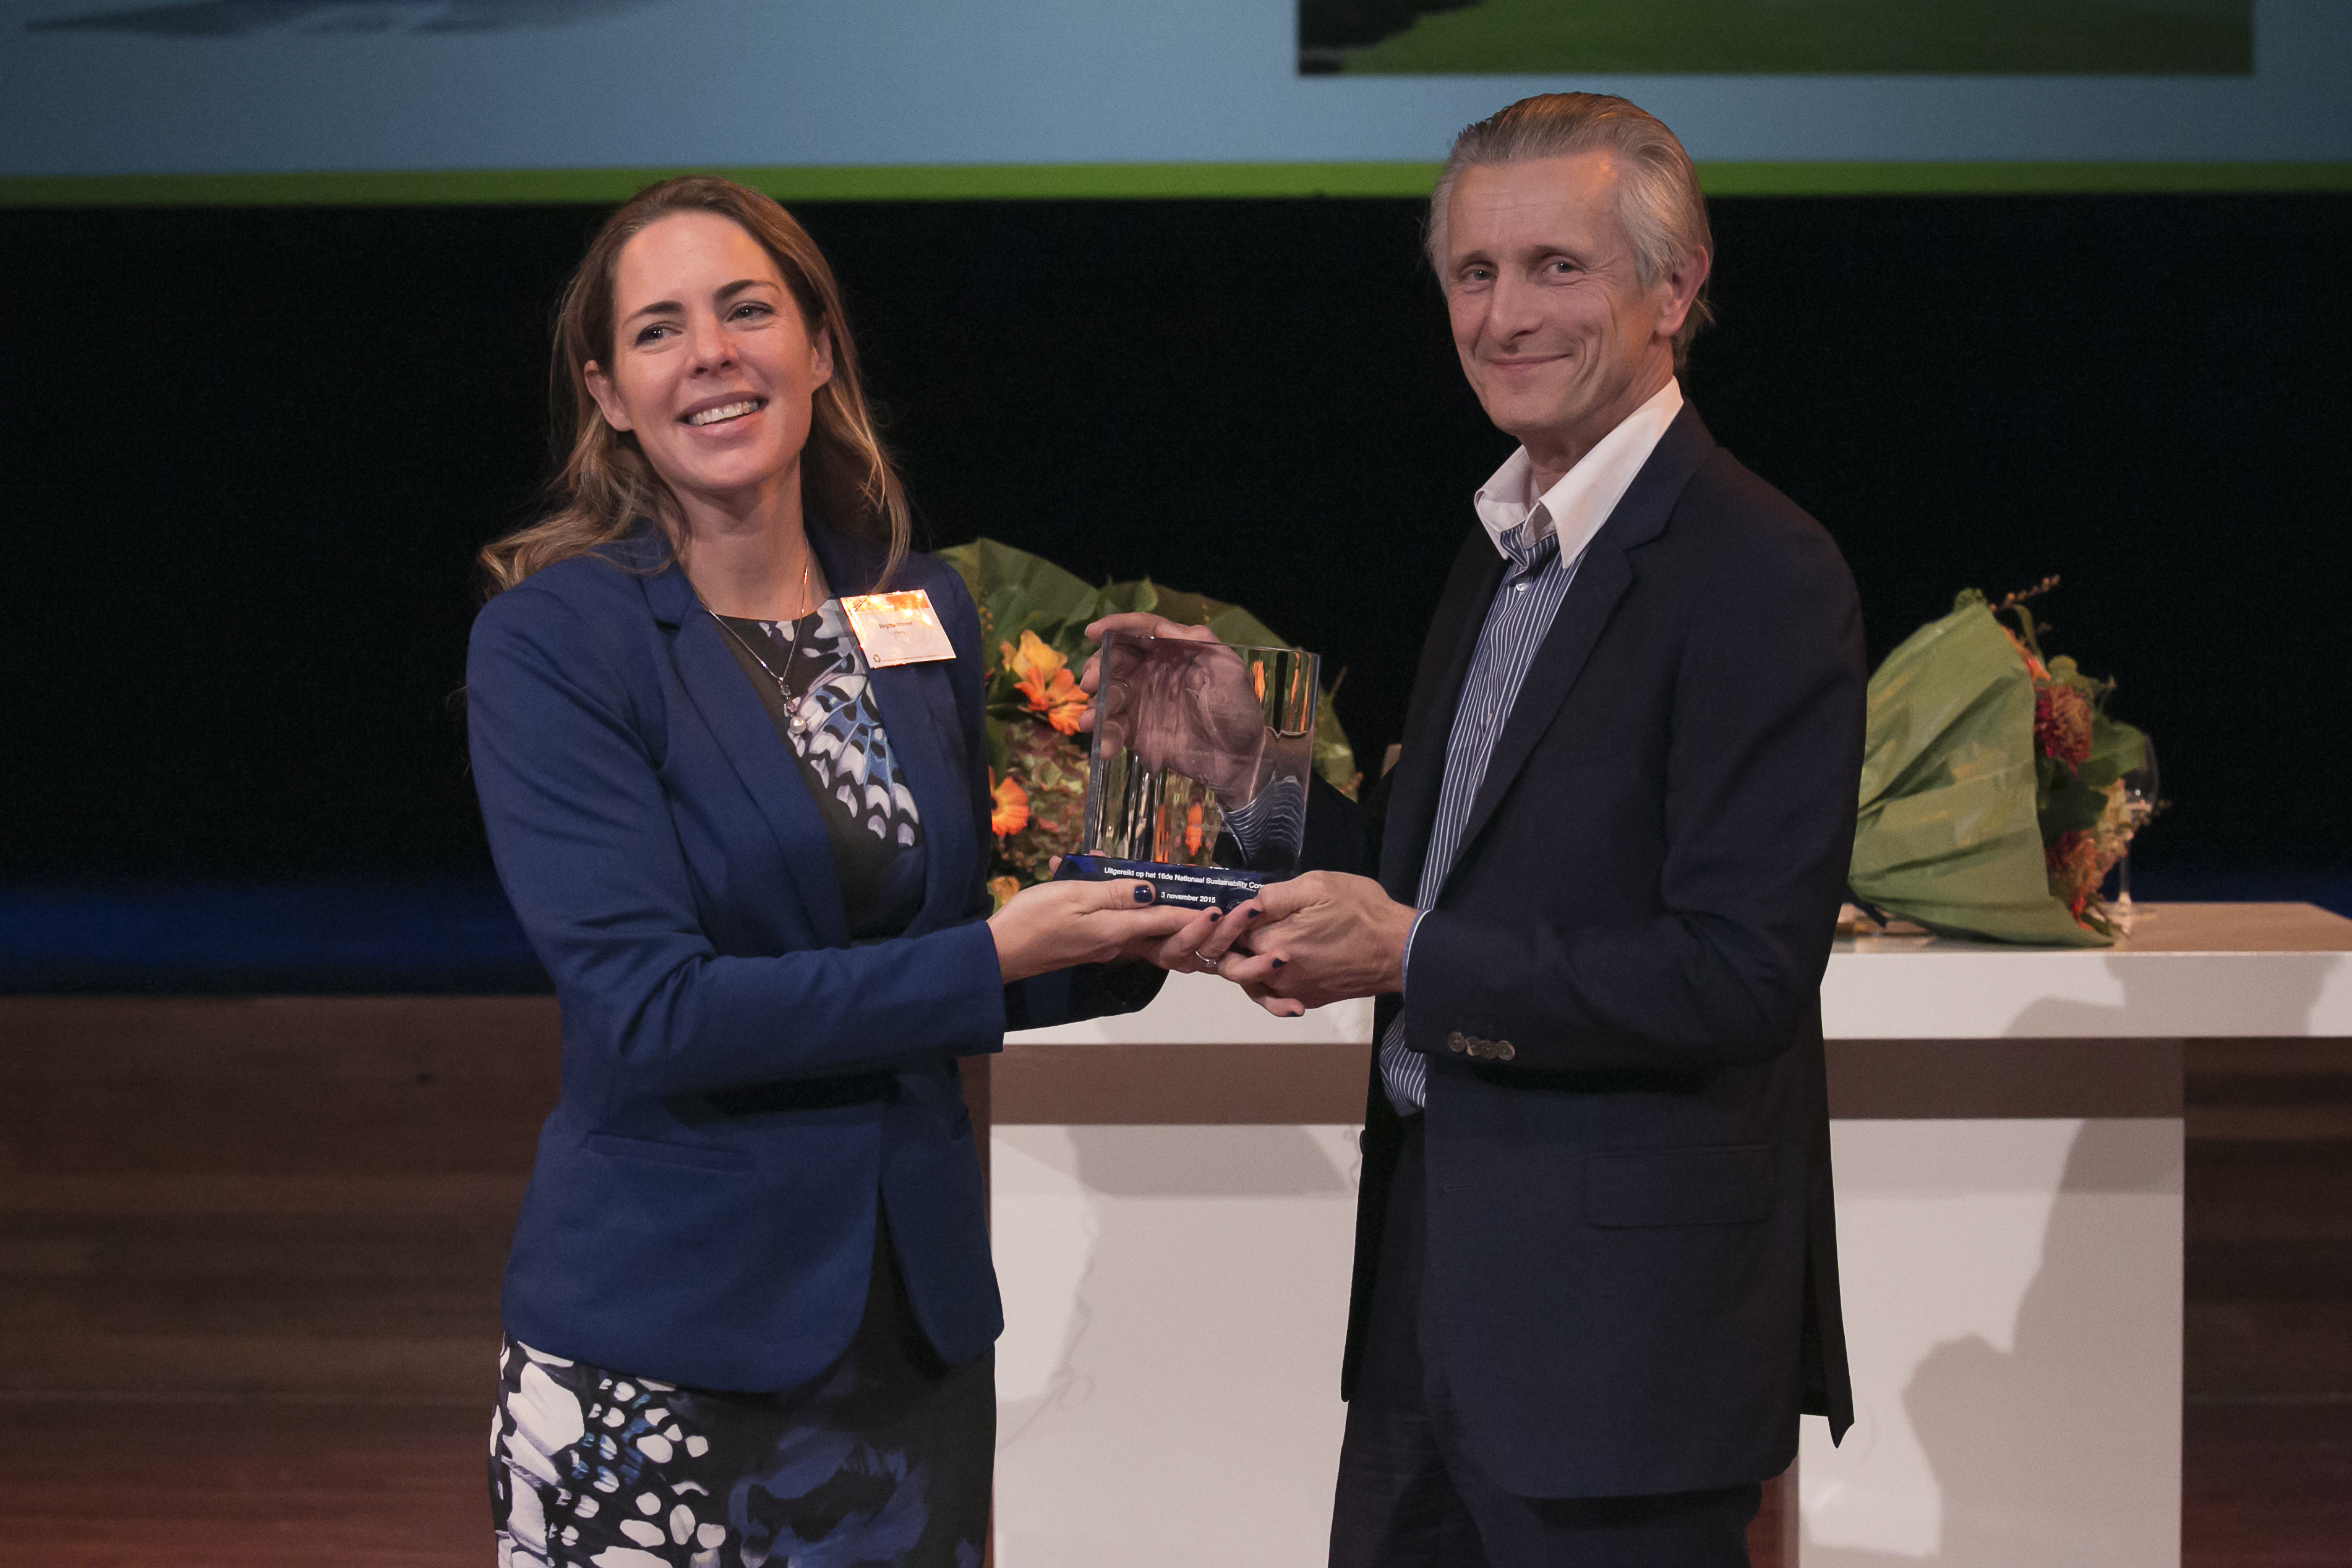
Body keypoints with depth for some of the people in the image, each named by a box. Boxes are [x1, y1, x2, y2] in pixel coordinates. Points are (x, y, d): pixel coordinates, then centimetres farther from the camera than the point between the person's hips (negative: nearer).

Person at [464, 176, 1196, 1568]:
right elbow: (650, 1010, -17)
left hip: (917, 1330, 5)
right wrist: (996, 961, -18)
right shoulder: (554, 641, -9)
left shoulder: (927, 609, 7)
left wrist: (1127, 933, -3)